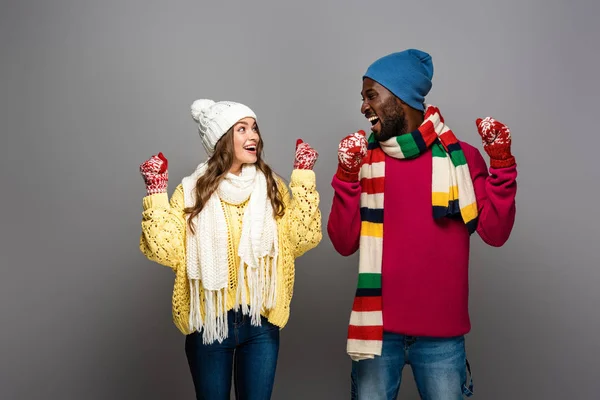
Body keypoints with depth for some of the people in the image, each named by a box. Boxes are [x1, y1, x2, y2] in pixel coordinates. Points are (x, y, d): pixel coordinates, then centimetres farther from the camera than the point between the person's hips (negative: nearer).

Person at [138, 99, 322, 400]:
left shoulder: (272, 187, 1)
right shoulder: (192, 191, -6)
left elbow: (303, 238, -9)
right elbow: (165, 251, -12)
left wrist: (303, 176, -11)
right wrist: (155, 192, -18)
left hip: (261, 323, 2)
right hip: (208, 323, -1)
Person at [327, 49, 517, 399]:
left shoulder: (460, 156, -1)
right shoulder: (365, 161, 2)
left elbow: (495, 233, -6)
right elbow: (344, 243, -4)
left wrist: (502, 165, -14)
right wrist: (347, 176, -13)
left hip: (442, 331, -1)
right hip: (379, 327, 1)